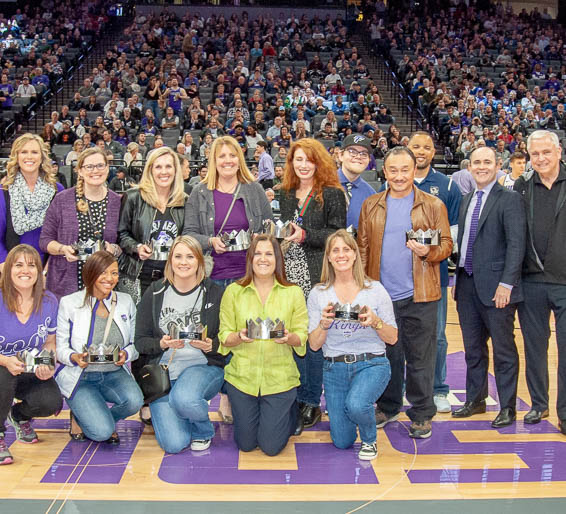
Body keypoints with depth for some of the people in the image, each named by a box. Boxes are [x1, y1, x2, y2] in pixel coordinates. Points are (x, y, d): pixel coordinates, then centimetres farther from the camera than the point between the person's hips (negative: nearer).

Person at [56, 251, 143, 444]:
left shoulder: (126, 301, 5)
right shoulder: (69, 303, -4)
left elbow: (135, 343, 6)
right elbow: (60, 347, -2)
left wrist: (126, 354, -16)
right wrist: (74, 357, -24)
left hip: (114, 374, 3)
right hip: (79, 377, -3)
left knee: (134, 400, -30)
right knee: (102, 432, -21)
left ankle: (106, 418, 5)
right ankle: (79, 416, 16)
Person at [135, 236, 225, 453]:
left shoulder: (214, 293, 0)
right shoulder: (155, 293, 3)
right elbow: (140, 341, 4)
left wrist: (210, 345, -18)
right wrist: (162, 344, -16)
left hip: (204, 366, -1)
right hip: (163, 372, 2)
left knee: (183, 399, -37)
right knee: (174, 444, -14)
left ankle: (203, 430, 0)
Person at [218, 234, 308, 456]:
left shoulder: (293, 293, 0)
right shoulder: (233, 291, 1)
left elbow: (302, 336, 0)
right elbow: (224, 337, 1)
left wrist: (289, 337, -22)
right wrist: (240, 337, -21)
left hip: (279, 377, -1)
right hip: (242, 376, 1)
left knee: (271, 446, 3)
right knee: (245, 444, 11)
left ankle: (291, 410, 33)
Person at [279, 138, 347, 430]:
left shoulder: (332, 194, -2)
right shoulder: (286, 195, 15)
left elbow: (338, 235, -8)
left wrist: (305, 235, -17)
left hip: (317, 277, -5)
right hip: (290, 275, 5)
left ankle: (312, 401, 7)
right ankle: (296, 396, 18)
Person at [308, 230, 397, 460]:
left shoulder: (375, 289, -1)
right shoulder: (318, 294, 2)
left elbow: (392, 338, 1)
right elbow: (314, 345, 0)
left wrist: (375, 321, -18)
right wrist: (324, 323, -19)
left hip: (371, 363, -2)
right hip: (334, 367, 2)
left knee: (356, 405, -33)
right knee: (342, 442, 4)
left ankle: (370, 439, 2)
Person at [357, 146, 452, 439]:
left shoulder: (433, 206, 2)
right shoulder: (370, 206, 9)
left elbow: (446, 245, 2)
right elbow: (363, 248, 9)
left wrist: (428, 252, -20)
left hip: (419, 295, -2)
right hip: (381, 294, 2)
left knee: (420, 357, 4)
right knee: (387, 354, 13)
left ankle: (421, 415, 17)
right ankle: (388, 407, 28)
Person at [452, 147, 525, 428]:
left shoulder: (509, 199, -8)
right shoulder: (467, 200, 14)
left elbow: (516, 244, -14)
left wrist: (506, 283, -19)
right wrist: (460, 278, 11)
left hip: (495, 286, -7)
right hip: (467, 283, 7)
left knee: (503, 349, 4)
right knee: (473, 348, 16)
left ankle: (507, 407, 16)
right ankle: (475, 400, 29)